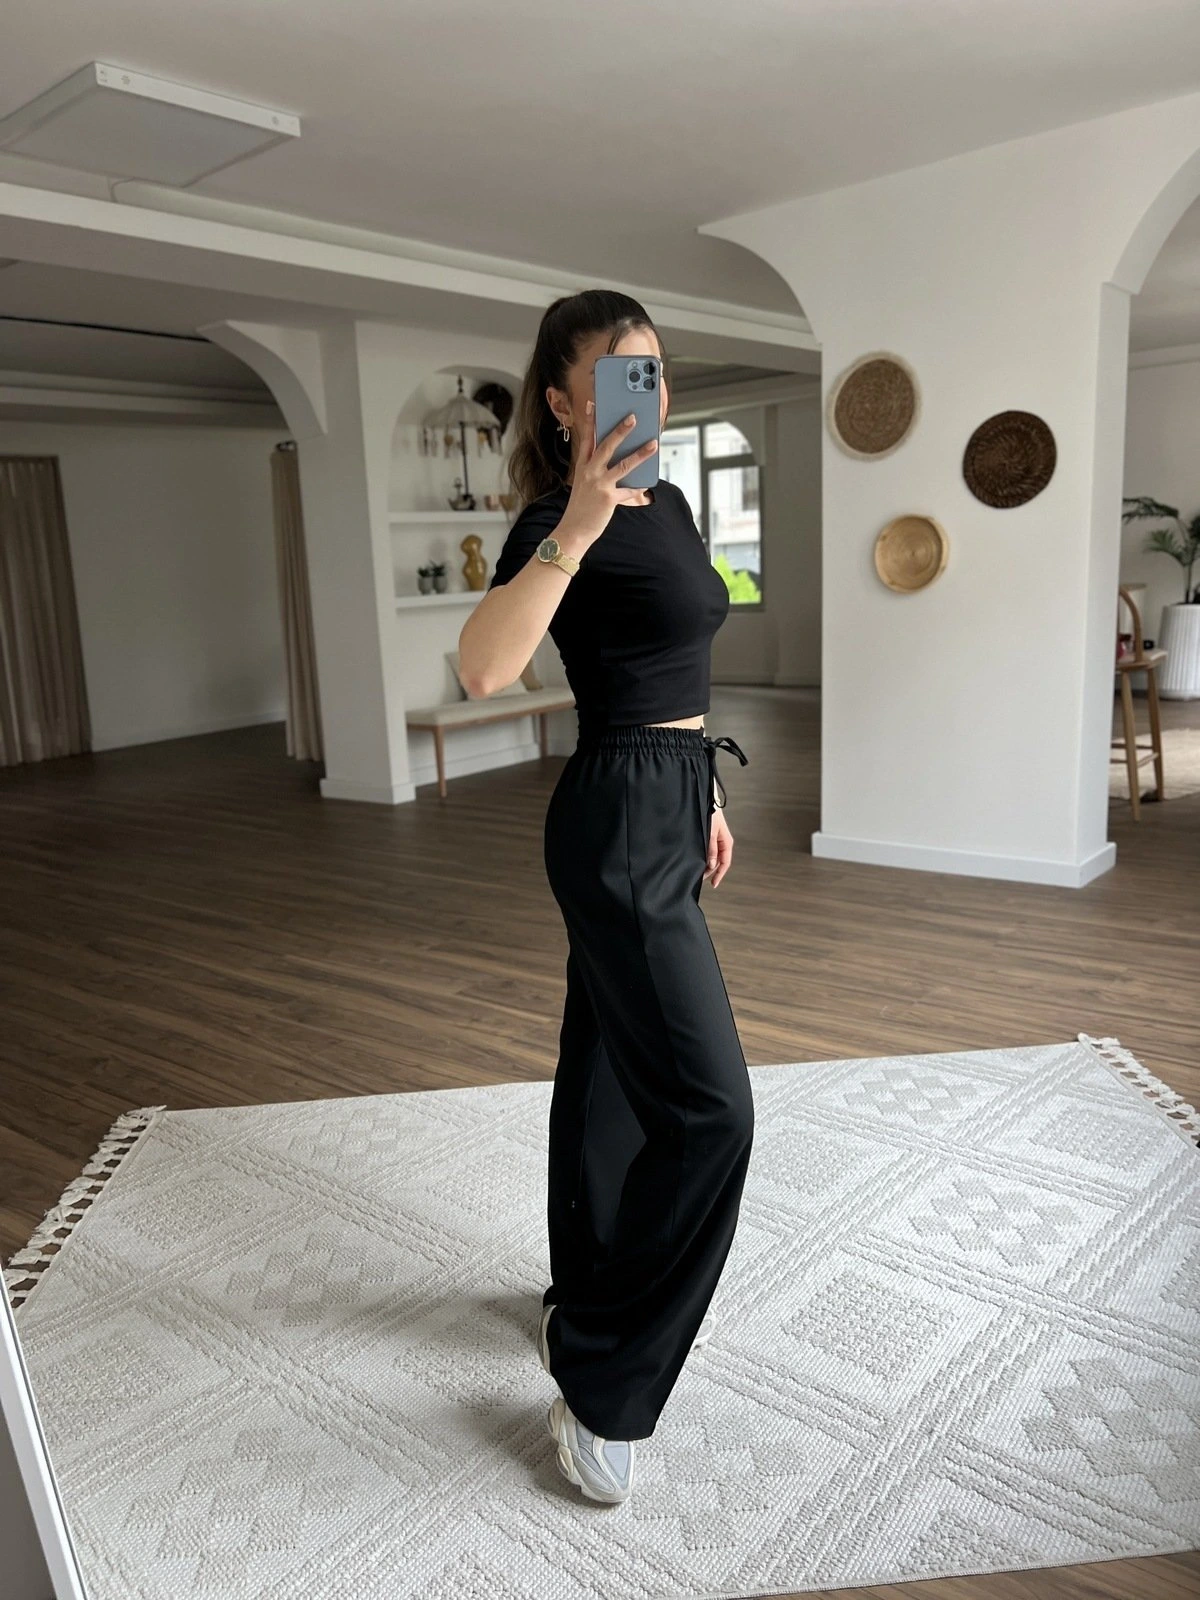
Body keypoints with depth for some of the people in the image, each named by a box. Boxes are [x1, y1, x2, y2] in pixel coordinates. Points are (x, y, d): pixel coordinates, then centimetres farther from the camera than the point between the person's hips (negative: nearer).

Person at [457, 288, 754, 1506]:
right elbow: (483, 668, -33)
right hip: (617, 824, -9)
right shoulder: (562, 516, -14)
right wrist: (575, 527, -40)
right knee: (707, 1106, -9)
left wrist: (706, 796, 23)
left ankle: (588, 1302, 34)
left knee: (612, 1072, 17)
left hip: (666, 810, 9)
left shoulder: (667, 502, 13)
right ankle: (600, 1388, 5)